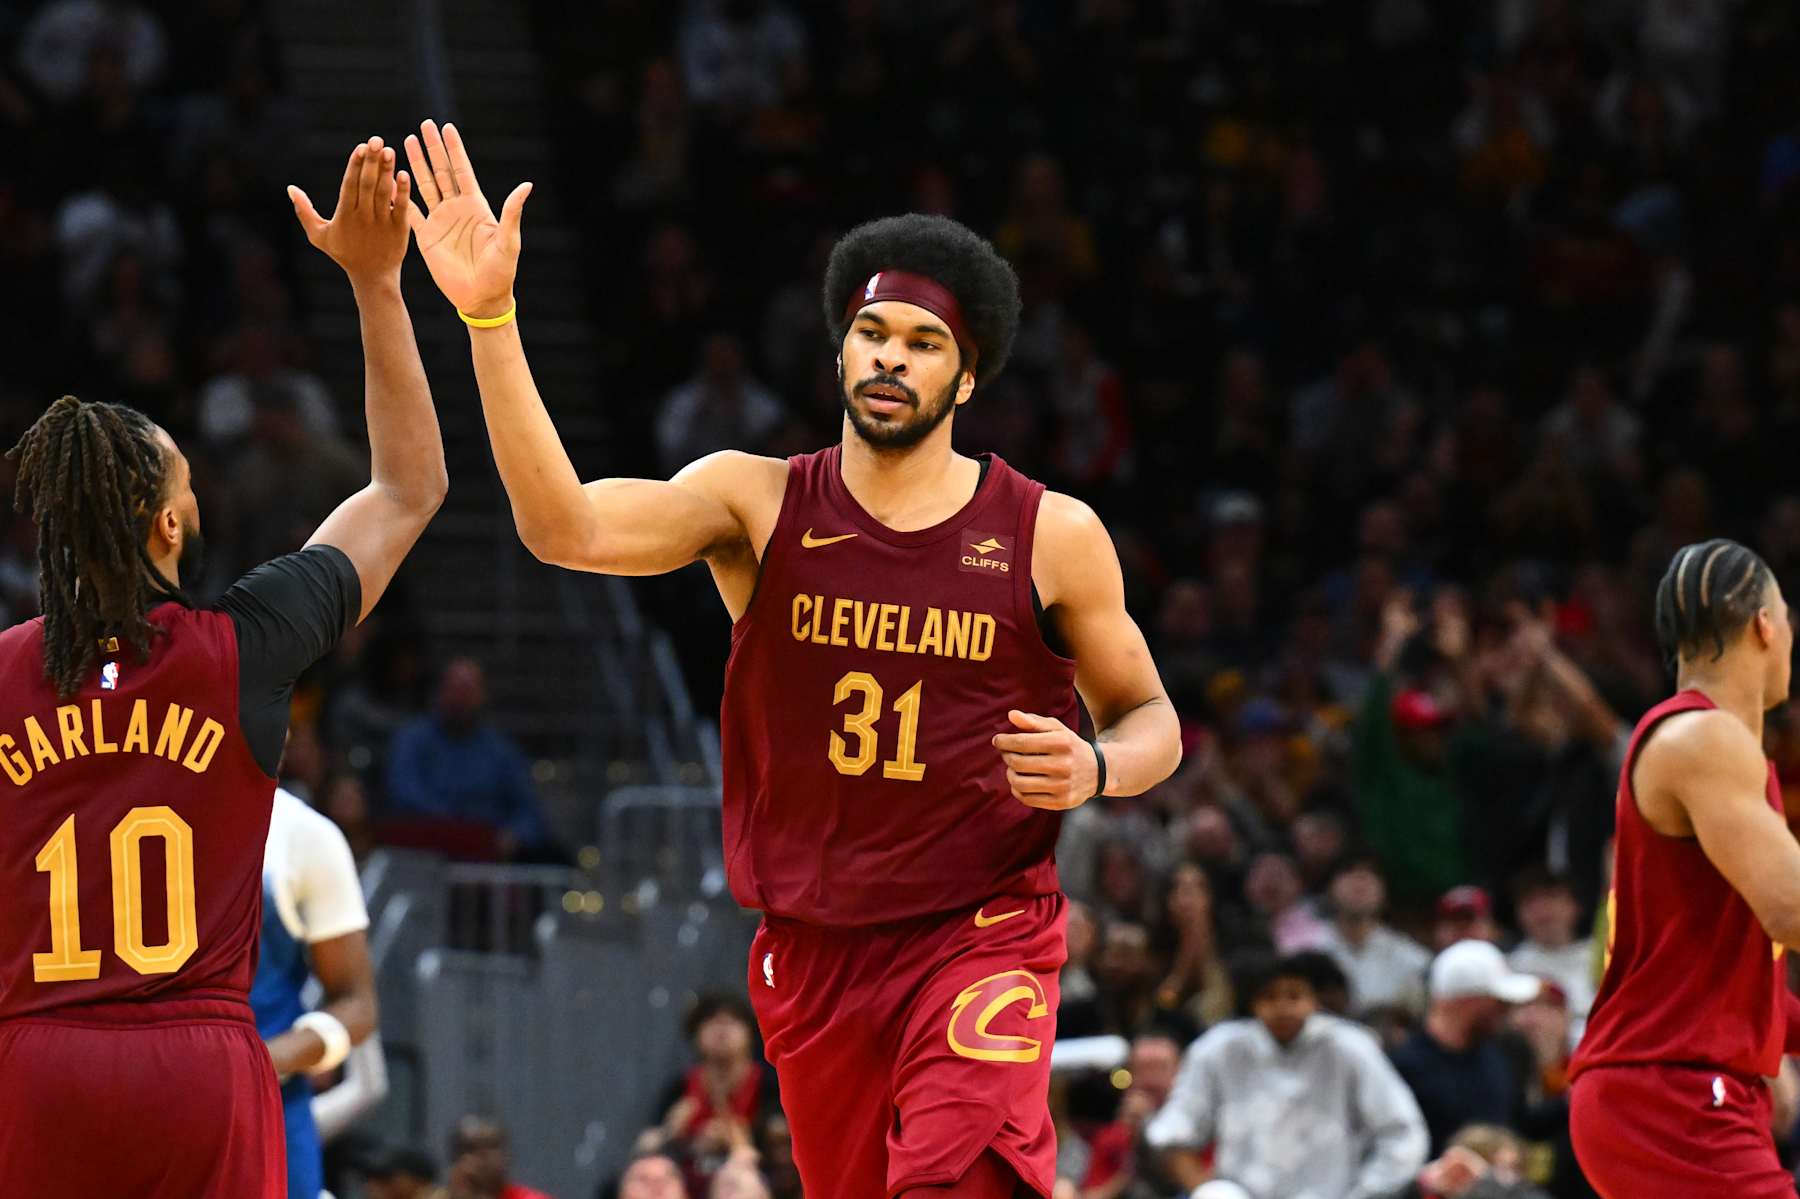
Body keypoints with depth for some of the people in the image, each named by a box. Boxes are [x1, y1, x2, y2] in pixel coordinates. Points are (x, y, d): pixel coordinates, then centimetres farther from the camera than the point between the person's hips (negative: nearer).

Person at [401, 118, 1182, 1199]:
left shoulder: (1052, 536, -2)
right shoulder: (759, 504, -1)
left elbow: (1150, 721, 11)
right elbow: (567, 528, -18)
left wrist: (1093, 769, -14)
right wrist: (490, 318, -28)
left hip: (981, 936, -3)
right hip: (812, 947, 3)